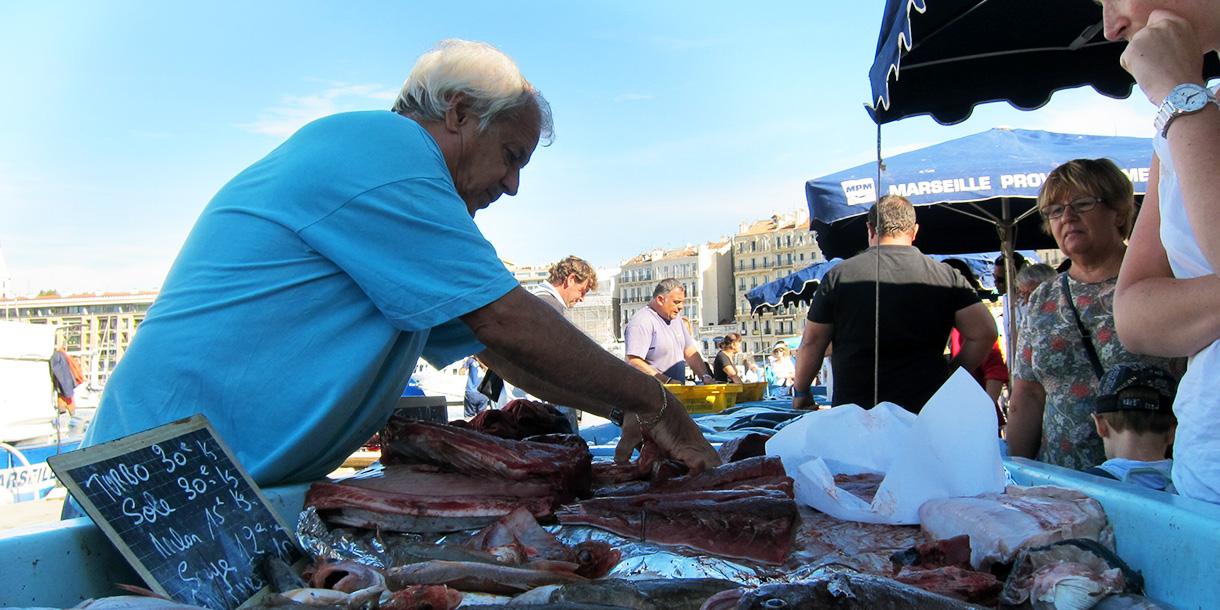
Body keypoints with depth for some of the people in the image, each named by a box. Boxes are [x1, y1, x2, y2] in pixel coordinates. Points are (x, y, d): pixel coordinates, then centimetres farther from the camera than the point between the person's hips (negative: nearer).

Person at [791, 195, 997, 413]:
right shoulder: (946, 276, 3)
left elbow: (812, 341, 3)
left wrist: (801, 391, 16)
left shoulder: (839, 275, 1)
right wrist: (950, 374, 12)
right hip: (924, 410, 1)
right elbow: (984, 333, -2)